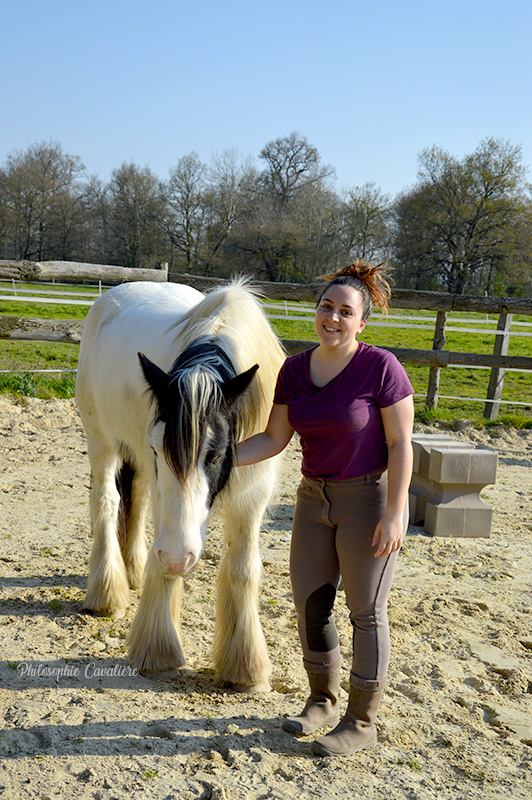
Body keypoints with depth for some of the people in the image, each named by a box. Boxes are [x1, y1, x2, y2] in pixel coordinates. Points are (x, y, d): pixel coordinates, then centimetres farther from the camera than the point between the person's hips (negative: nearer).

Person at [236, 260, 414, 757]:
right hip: (314, 498, 6)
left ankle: (362, 721, 21)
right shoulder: (294, 370, 0)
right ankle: (322, 700, 34)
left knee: (366, 612, 5)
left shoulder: (380, 367, -16)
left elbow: (400, 444, -15)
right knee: (309, 604, 12)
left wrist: (393, 514, -19)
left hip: (370, 499, -6)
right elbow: (274, 439, 4)